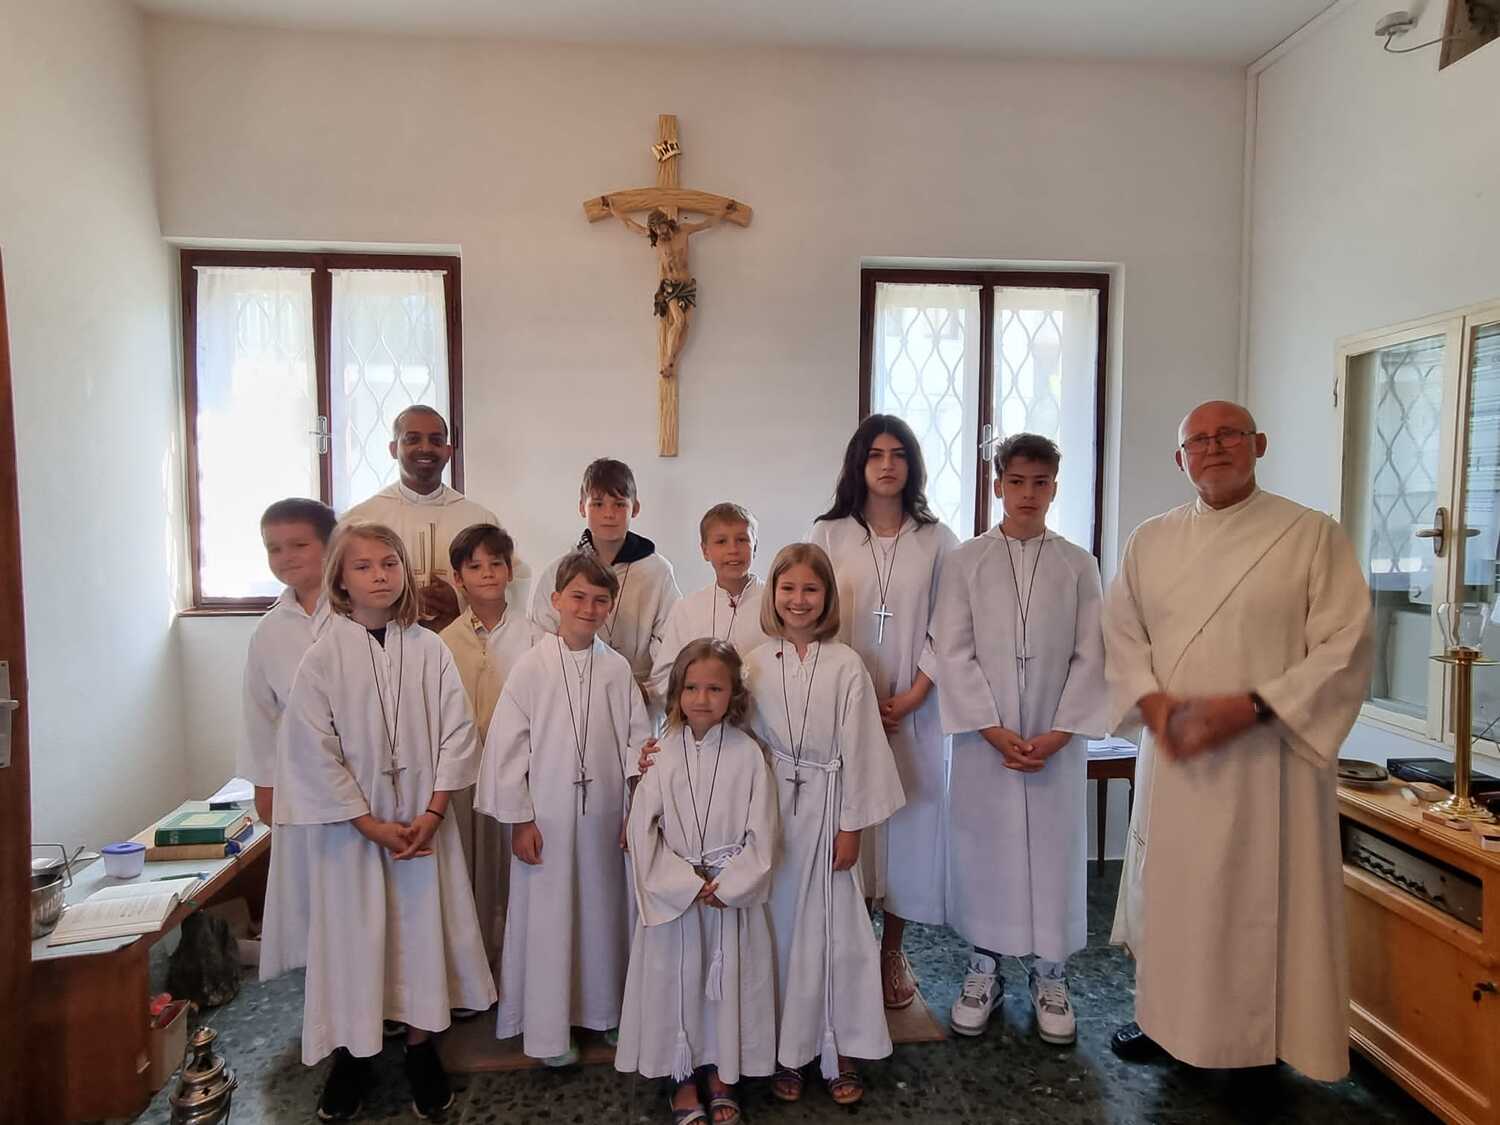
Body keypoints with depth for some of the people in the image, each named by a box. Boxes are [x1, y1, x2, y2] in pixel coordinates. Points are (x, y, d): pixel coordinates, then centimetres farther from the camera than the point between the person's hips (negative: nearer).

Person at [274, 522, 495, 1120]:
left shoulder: (429, 649, -4)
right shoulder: (322, 657, -8)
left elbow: (457, 730, -3)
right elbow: (313, 751, -9)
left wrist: (433, 811, -10)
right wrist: (370, 824, -11)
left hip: (424, 823, 2)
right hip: (350, 826, -1)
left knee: (422, 929, 9)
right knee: (352, 934, 8)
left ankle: (421, 1048, 29)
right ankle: (350, 1055, 30)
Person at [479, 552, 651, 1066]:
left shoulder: (616, 668, 0)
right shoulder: (532, 666, -8)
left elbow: (637, 738, 4)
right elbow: (506, 743, -6)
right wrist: (519, 818, -6)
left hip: (603, 814, 3)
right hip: (546, 817, -2)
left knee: (601, 912, 14)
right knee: (547, 919, 6)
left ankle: (602, 1010, 34)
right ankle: (548, 1030, 23)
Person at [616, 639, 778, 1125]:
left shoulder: (748, 753, -7)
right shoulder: (661, 753, -7)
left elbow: (761, 834, -6)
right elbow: (643, 829, -8)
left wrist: (726, 886, -13)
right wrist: (689, 883, -13)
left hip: (734, 895, 0)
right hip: (673, 895, 0)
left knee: (728, 979, 11)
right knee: (675, 979, 10)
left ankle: (720, 1072, 34)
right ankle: (682, 1075, 32)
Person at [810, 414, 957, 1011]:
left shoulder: (936, 540, 4)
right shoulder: (828, 535, 3)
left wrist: (911, 697, -9)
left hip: (913, 710, 1)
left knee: (908, 820, 6)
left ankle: (893, 951, 23)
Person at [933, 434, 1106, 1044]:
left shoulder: (1078, 565, 3)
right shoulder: (966, 561, 0)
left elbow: (1089, 656, 0)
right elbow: (954, 652, -4)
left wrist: (1059, 733, -9)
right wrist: (993, 729, -11)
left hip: (1058, 741, 1)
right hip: (984, 736, 0)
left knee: (1055, 849, 7)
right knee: (983, 848, 7)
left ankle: (1049, 976, 26)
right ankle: (983, 970, 26)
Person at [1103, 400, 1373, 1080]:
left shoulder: (1312, 535, -3)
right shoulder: (1150, 541, 9)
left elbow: (1344, 648, -8)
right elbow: (1121, 635, 9)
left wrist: (1252, 707, -18)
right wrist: (1152, 702, -9)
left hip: (1268, 761, -3)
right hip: (1173, 759, 4)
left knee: (1261, 902, 4)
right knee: (1169, 893, 14)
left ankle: (1261, 1041, 25)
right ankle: (1164, 1016, 33)